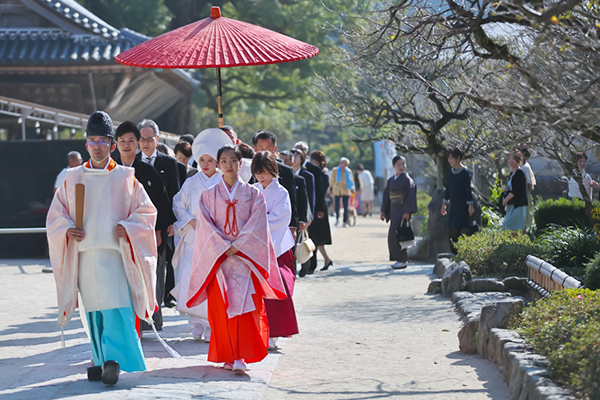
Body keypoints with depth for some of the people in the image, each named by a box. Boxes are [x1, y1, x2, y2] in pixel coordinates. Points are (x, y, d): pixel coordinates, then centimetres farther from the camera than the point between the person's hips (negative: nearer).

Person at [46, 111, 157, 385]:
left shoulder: (125, 178, 5)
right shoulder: (73, 178, 11)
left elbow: (146, 212, 7)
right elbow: (56, 214, 15)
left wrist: (127, 228, -10)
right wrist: (67, 229, -5)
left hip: (114, 252, -3)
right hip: (84, 254, 3)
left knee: (115, 307, -14)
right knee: (93, 309, 5)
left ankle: (112, 359, -15)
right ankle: (102, 361, 13)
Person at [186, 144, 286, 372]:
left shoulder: (253, 194, 7)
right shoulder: (209, 195, 9)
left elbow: (256, 225, -2)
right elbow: (206, 226, 1)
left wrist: (237, 247, -11)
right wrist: (225, 247, -11)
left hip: (245, 257, -1)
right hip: (217, 258, 1)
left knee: (243, 305, -12)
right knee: (221, 307, -2)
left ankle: (239, 357, -15)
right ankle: (228, 356, 6)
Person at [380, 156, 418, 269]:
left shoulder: (407, 179, -5)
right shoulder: (391, 180, 14)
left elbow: (411, 196, -11)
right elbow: (386, 195, 16)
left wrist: (407, 212, -18)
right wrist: (383, 211, 10)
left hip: (402, 211, -7)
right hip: (393, 211, 7)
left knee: (394, 234, -14)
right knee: (393, 235, 5)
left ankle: (402, 260, -10)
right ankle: (401, 259, 12)